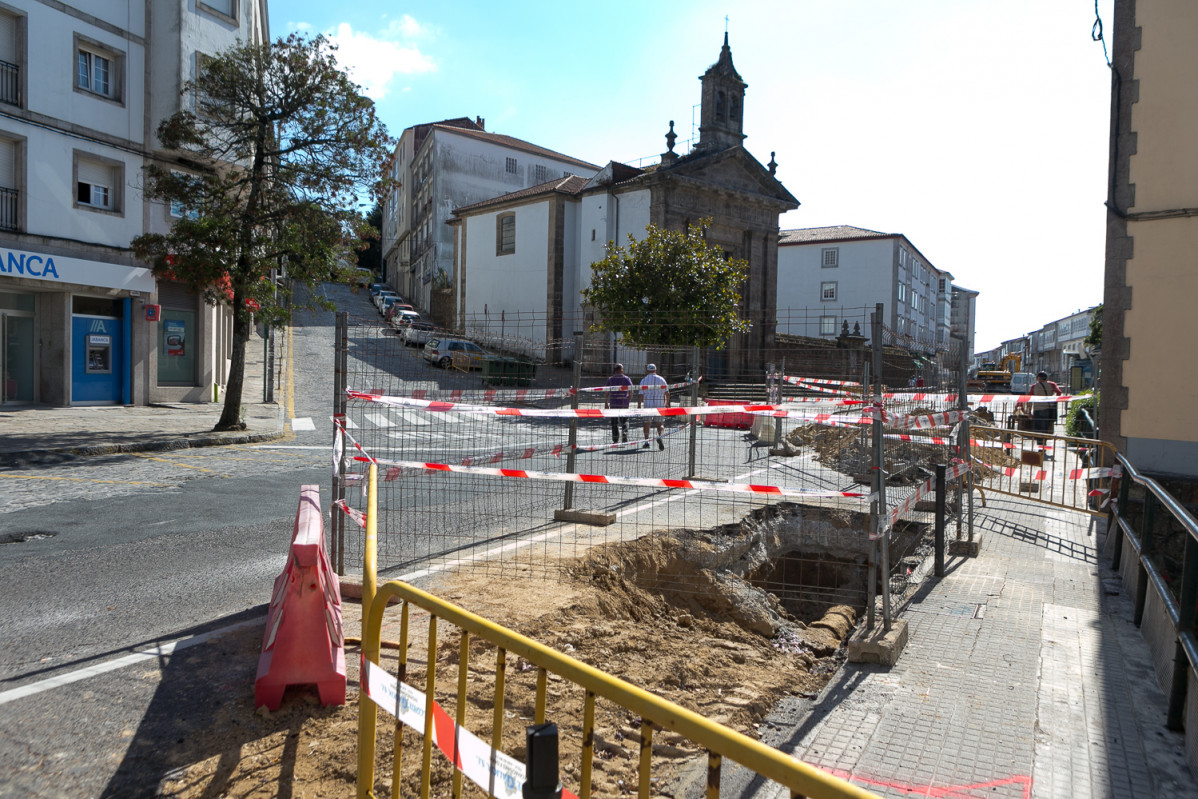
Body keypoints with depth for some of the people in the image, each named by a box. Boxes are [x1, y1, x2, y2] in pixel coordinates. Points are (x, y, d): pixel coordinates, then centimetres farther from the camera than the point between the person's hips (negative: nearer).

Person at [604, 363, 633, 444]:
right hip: (624, 404, 0)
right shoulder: (627, 379, 0)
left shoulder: (610, 379, 2)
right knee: (624, 421, 14)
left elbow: (607, 393, 1)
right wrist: (628, 400, 13)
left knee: (614, 423, 5)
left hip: (613, 404, 0)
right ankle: (624, 434, -8)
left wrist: (606, 403, 9)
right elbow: (631, 392, -1)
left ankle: (615, 440, 5)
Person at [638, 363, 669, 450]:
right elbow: (667, 393, 8)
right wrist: (667, 403, 22)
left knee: (647, 423, 11)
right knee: (660, 423, 4)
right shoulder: (661, 379, 6)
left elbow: (640, 394, -3)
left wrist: (639, 405, 1)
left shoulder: (644, 380, 3)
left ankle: (646, 441, 13)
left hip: (648, 404, 0)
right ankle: (660, 436, -22)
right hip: (660, 404, 0)